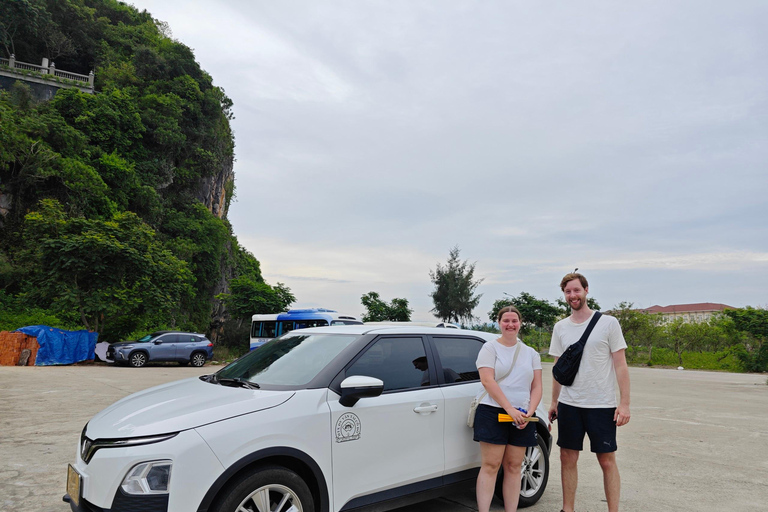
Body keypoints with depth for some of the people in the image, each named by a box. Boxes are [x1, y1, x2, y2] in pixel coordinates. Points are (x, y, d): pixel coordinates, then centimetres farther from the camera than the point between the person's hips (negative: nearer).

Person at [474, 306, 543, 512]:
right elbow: (487, 381, -11)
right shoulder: (490, 348, 0)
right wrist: (510, 409, -16)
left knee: (513, 467, 6)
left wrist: (529, 413, -7)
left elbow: (536, 387, 10)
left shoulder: (531, 353, 13)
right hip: (493, 413, -4)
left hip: (521, 417, 4)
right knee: (490, 466, -5)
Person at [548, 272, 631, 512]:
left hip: (601, 405, -4)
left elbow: (620, 365, -5)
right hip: (568, 404, 4)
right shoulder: (560, 327, 7)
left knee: (607, 461, 4)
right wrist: (554, 402, 13)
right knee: (568, 459, 9)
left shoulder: (608, 323, -5)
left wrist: (624, 403, -11)